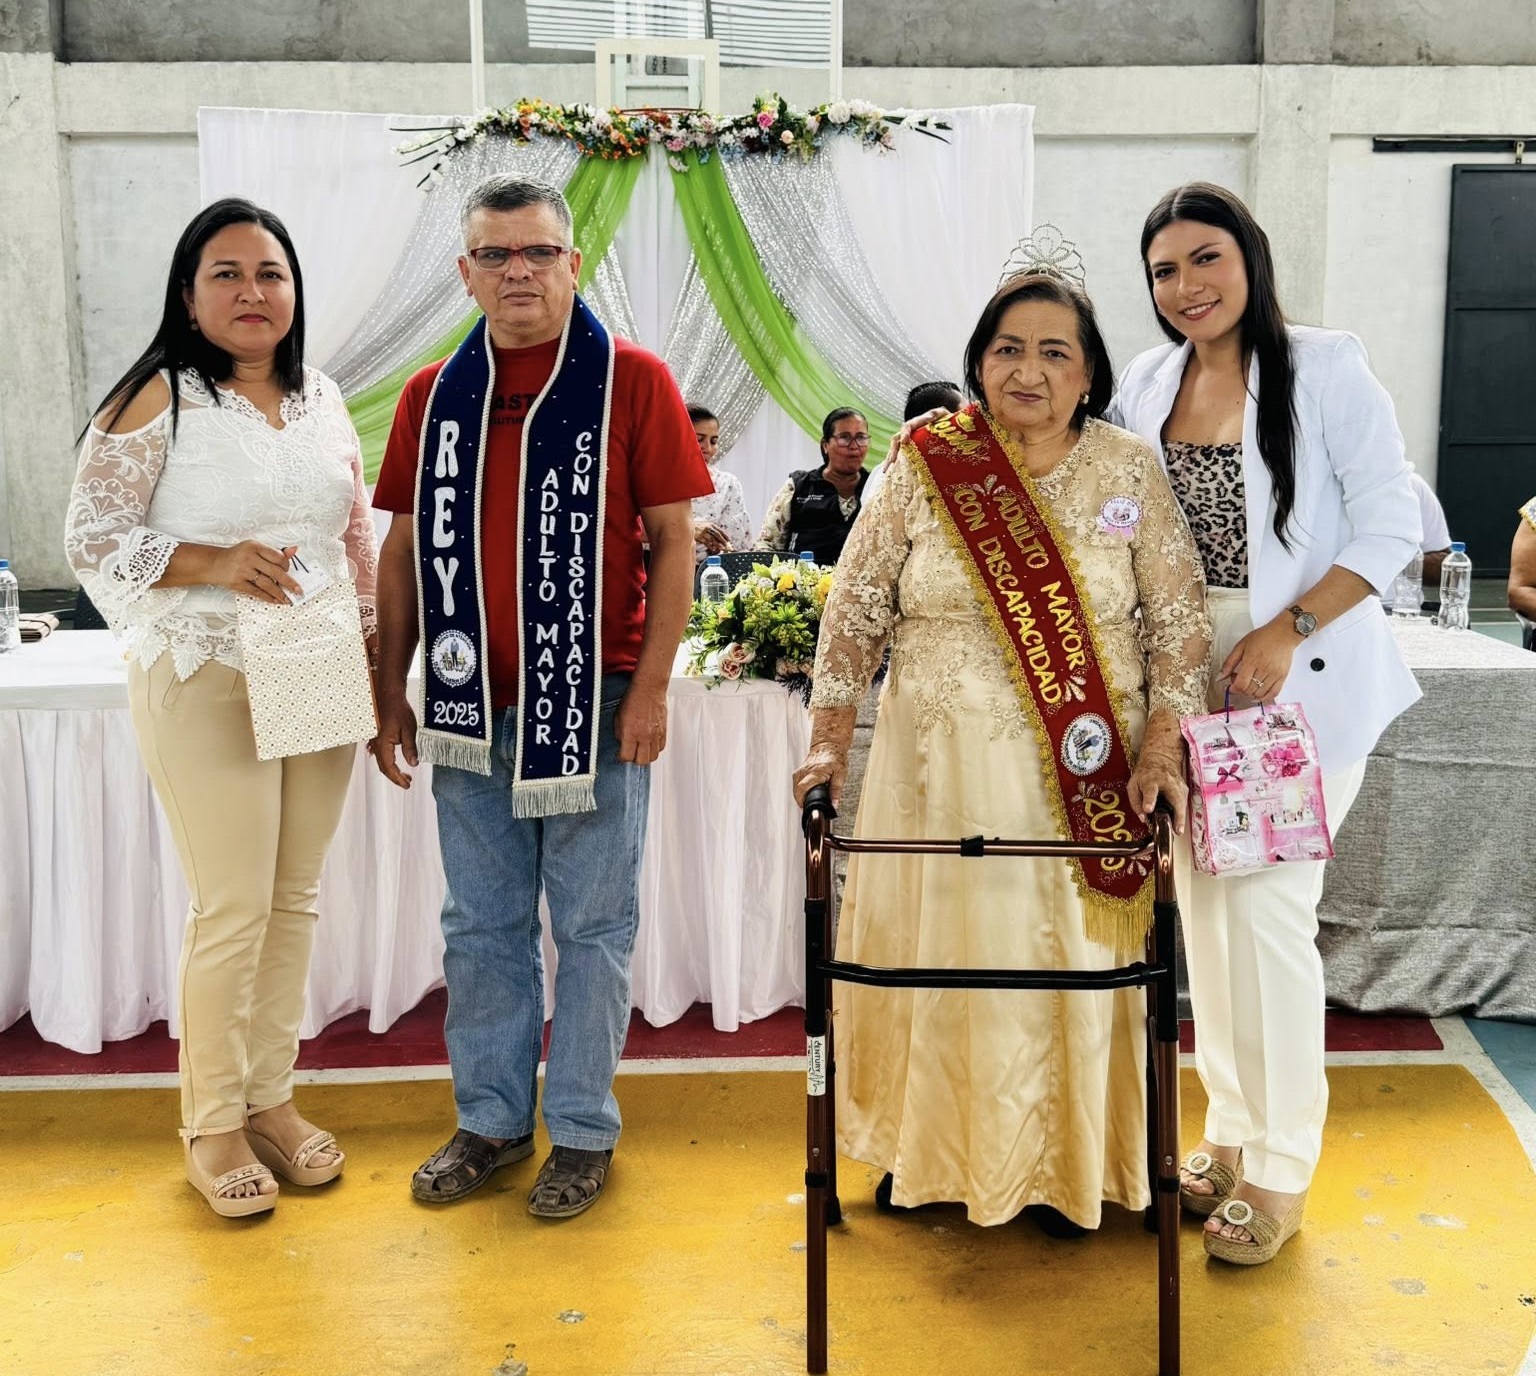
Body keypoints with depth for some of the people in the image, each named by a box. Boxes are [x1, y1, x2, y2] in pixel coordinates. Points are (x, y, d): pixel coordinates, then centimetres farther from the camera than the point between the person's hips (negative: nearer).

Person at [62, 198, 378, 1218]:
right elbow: (93, 538, -8)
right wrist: (216, 564, -20)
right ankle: (212, 1123, 17)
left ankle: (272, 1095, 27)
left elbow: (360, 536, 17)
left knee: (296, 898, 11)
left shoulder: (322, 399, 11)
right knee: (233, 908, -2)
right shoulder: (159, 397, -5)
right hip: (205, 684, -5)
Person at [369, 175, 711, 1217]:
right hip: (469, 704, 4)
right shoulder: (433, 395, 8)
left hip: (593, 702, -4)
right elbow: (405, 550, 11)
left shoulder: (631, 379, -3)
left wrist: (651, 686, -10)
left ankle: (583, 1130, 22)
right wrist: (391, 693, 8)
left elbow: (674, 538, -5)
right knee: (483, 925, 14)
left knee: (592, 926, 7)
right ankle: (492, 1118, 30)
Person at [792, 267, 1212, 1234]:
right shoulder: (925, 466, -1)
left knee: (1069, 962, 9)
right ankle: (923, 1151, 32)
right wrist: (830, 741, -6)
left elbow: (1180, 619, 1)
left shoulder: (1128, 469, 0)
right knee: (933, 953, 10)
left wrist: (1163, 746, -9)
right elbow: (855, 610, 1)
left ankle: (1065, 1165, 30)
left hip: (1081, 780, 0)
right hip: (941, 769, 0)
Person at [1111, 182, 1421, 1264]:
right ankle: (1230, 1133, 28)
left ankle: (1280, 1171, 11)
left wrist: (1289, 629, -18)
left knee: (1266, 904, -7)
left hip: (1300, 680, -5)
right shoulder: (1148, 384, 8)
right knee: (1204, 903, 11)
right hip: (1184, 676, 6)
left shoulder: (1325, 368, -7)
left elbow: (1392, 528, -8)